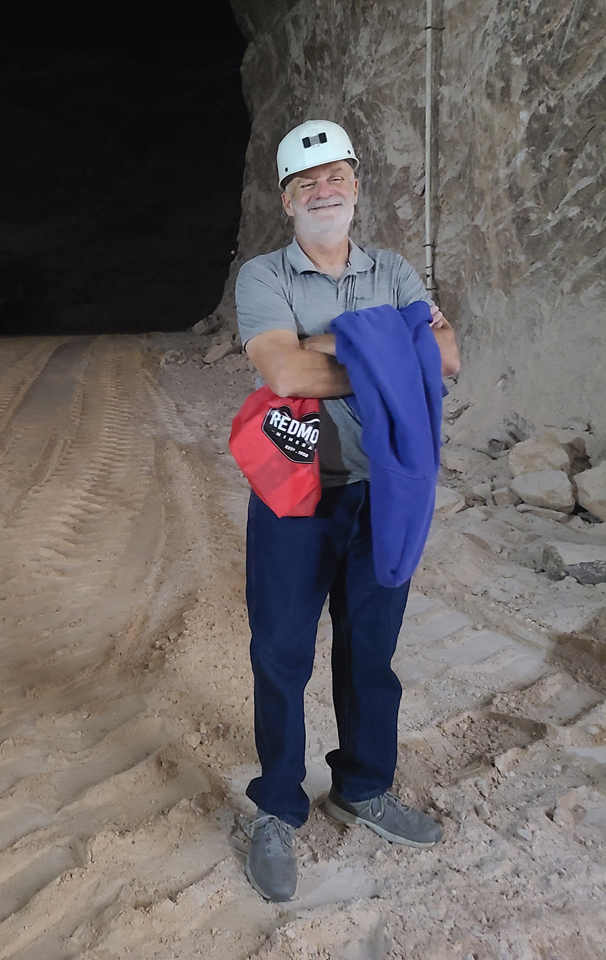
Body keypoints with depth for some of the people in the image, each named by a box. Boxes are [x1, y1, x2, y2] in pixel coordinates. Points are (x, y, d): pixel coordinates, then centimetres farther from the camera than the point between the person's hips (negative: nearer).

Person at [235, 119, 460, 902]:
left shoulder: (395, 275, 7)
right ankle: (277, 815, 26)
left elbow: (445, 358, -8)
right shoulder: (263, 276, -4)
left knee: (370, 652, 15)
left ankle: (363, 790, 36)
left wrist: (327, 350, -21)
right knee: (282, 657, 7)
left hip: (382, 492, 4)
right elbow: (284, 373, -22)